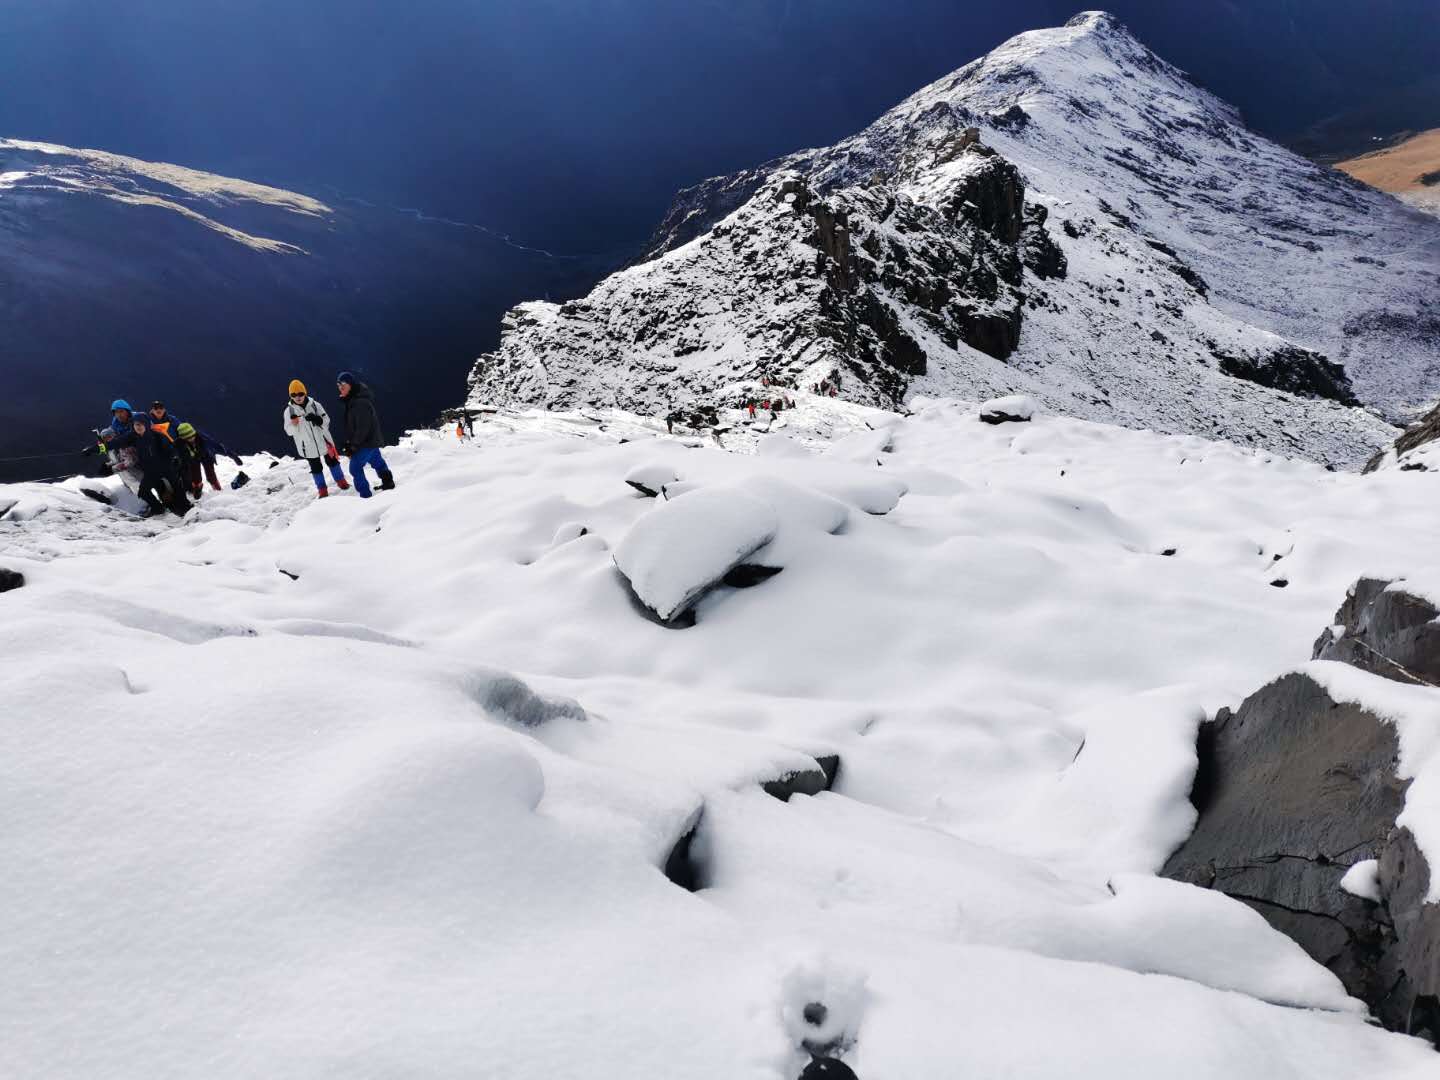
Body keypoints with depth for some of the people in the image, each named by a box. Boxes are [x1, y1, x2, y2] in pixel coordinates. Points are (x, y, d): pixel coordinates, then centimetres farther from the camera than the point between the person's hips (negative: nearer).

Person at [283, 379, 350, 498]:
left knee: (332, 461, 16)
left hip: (323, 441, 0)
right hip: (308, 446, 0)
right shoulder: (289, 411, -8)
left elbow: (326, 420, -6)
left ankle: (341, 481, 34)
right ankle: (322, 489, 24)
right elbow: (289, 431, -8)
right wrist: (293, 423, -30)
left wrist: (316, 419, -27)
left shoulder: (314, 405, -8)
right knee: (315, 468, 11)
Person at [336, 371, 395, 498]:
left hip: (366, 441, -10)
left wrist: (353, 445, -21)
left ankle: (365, 495, 0)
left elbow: (363, 427, -27)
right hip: (372, 439, 10)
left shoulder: (360, 402, -27)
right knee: (377, 461, 23)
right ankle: (388, 483, 39)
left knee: (355, 468, -5)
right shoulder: (353, 399, 5)